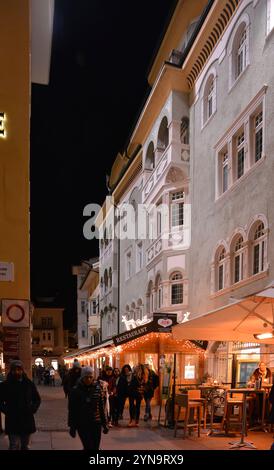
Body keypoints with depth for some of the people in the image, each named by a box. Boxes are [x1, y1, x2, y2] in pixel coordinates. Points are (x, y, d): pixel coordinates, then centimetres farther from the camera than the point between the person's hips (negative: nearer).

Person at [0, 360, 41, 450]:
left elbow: (37, 399, 14)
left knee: (25, 446, 14)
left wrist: (33, 409, -1)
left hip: (27, 421, 3)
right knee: (14, 446, -9)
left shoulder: (29, 384, 4)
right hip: (12, 422, -3)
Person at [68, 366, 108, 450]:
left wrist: (104, 424, 7)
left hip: (96, 423, 3)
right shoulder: (76, 390, -6)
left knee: (95, 447, 5)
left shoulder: (97, 388, 1)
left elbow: (101, 407, 6)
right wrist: (72, 426, -2)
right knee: (89, 447, -9)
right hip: (82, 424, -3)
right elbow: (72, 410, -2)